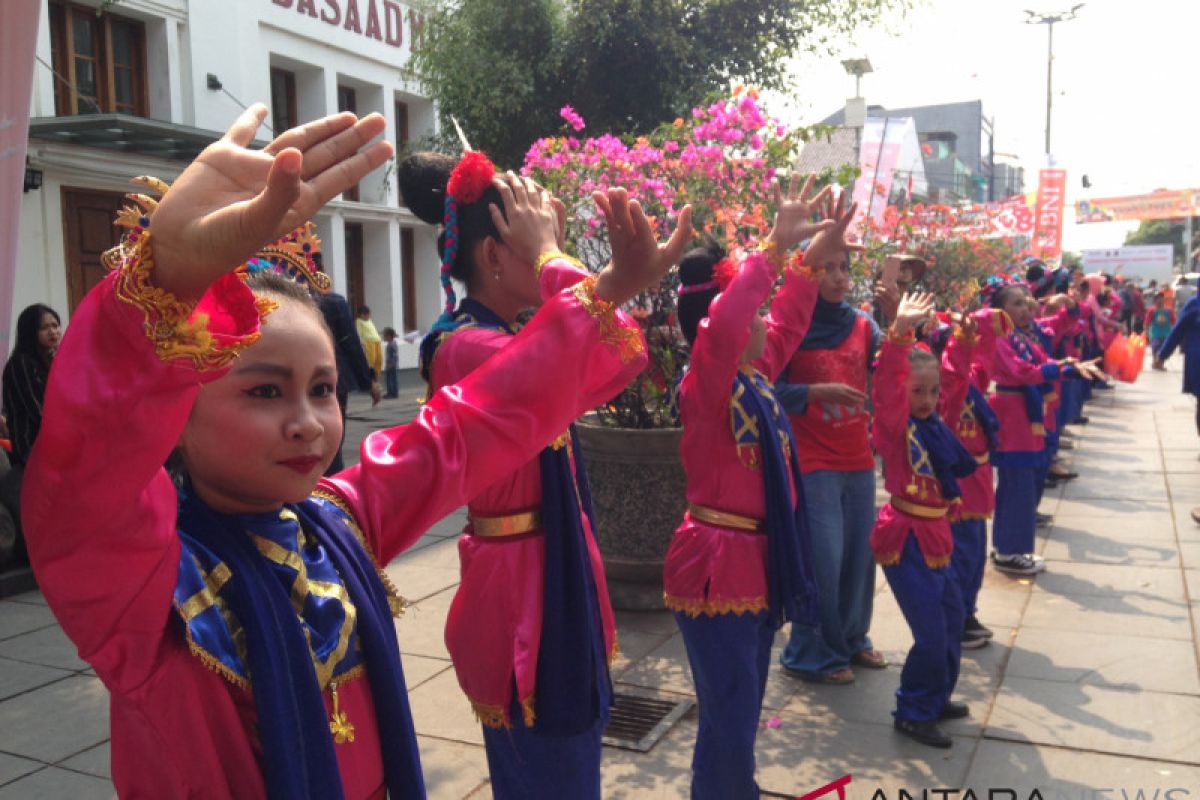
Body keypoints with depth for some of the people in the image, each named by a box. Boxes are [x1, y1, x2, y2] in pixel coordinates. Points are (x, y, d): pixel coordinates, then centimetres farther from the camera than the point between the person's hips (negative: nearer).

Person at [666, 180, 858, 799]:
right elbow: (720, 327, -38)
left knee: (742, 712, 22)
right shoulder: (707, 383, -17)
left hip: (757, 562, 9)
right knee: (729, 716, -3)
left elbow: (787, 325, 25)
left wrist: (813, 258, 19)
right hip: (717, 567, -9)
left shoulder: (756, 376, 8)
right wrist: (777, 245, -33)